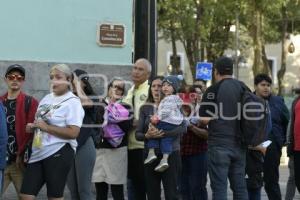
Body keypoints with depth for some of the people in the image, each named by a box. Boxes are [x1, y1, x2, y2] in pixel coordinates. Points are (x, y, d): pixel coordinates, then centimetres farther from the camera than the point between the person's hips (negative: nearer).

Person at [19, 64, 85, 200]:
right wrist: (32, 126, 4)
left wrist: (46, 127, -18)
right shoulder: (46, 98, 14)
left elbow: (73, 133, -18)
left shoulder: (72, 102, -8)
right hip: (38, 153, 7)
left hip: (59, 153, -7)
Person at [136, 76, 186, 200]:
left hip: (171, 154, -3)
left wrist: (163, 133, -26)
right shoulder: (145, 108, 8)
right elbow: (138, 134, 5)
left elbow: (183, 128, -14)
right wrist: (147, 136, -17)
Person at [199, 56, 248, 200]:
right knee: (240, 187, 10)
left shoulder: (213, 90, -8)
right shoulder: (243, 88, 8)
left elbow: (204, 119, -10)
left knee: (219, 188, -3)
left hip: (219, 144, -5)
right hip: (239, 145, 5)